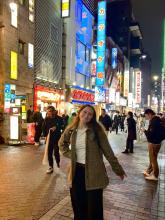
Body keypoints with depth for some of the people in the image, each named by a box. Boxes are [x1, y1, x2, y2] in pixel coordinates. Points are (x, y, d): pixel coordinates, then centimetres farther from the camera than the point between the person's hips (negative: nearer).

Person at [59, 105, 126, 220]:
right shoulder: (71, 129, 0)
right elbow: (62, 143, 19)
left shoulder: (96, 129, -10)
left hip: (93, 173, -3)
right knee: (78, 205, 18)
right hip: (77, 171, 4)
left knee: (94, 207, 8)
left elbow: (107, 150, -7)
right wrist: (69, 154, 4)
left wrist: (118, 169, -3)